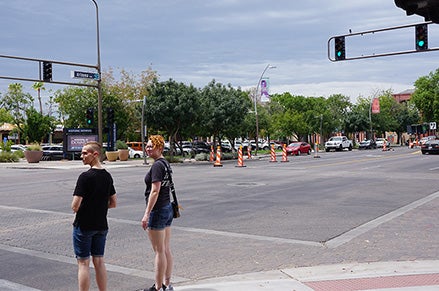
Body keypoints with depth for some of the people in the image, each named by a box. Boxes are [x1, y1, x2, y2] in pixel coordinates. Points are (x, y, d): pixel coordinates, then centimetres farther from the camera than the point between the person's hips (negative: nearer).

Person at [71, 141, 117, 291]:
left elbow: (75, 206, -19)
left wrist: (75, 208, 2)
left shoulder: (85, 177, -18)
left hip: (84, 226, -6)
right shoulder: (107, 176, 4)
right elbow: (113, 203, 11)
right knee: (99, 262, 14)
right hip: (101, 225, 6)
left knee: (83, 263, 2)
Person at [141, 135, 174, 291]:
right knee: (166, 250, 13)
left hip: (158, 211, -9)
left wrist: (146, 214, -21)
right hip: (168, 209, 9)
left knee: (159, 251, -2)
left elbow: (155, 191, -21)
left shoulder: (157, 165, -16)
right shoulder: (166, 163, 12)